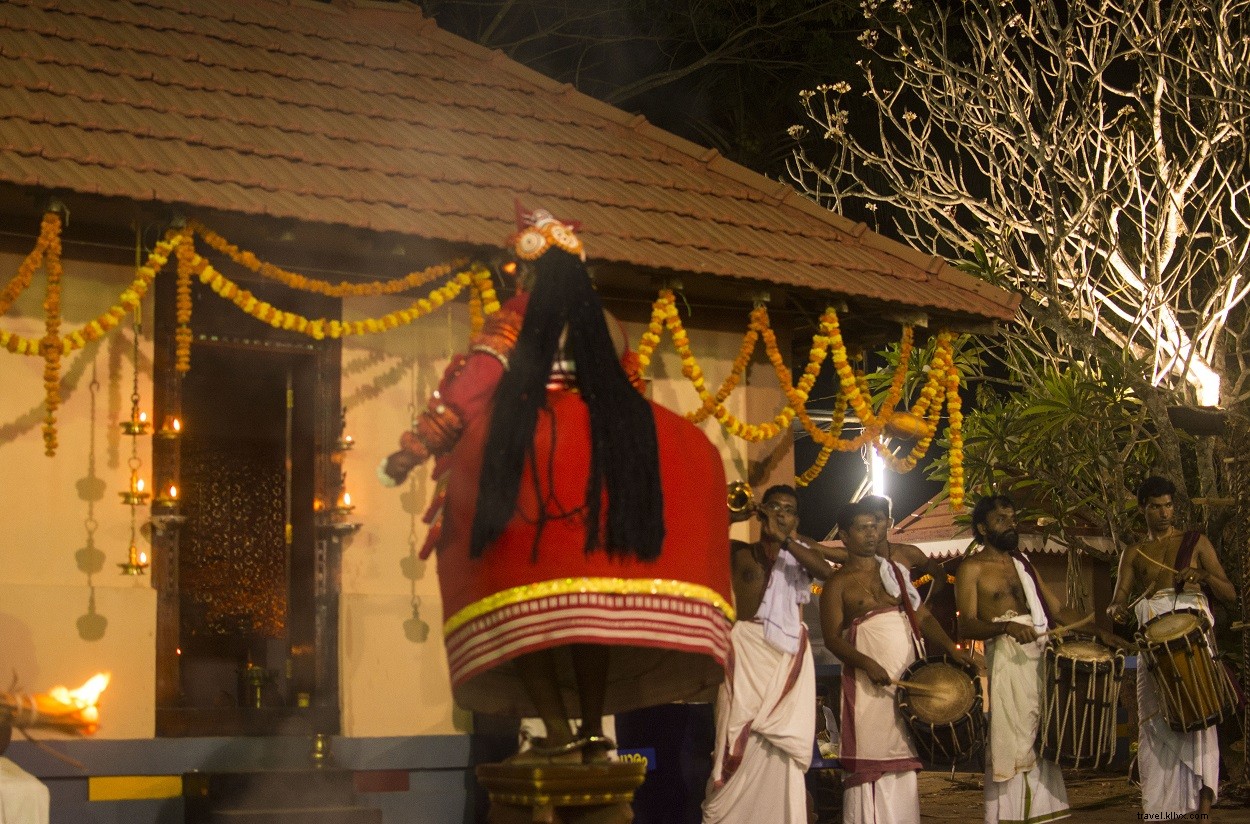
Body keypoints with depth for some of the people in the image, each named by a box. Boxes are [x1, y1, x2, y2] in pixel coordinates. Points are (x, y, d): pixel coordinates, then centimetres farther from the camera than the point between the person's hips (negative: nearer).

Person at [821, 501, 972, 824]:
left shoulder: (895, 571, 17)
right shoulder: (838, 584, 2)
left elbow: (923, 616, 13)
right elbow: (833, 638, -7)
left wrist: (950, 648, -4)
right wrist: (867, 664, -22)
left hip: (908, 676, 4)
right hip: (867, 683, -4)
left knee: (903, 760, 6)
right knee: (871, 761, -6)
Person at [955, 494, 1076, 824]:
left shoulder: (1022, 562, 20)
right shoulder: (973, 568, 1)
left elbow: (1057, 608, 19)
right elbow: (967, 625, -8)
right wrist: (1005, 627, -27)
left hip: (1040, 656, 6)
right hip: (1005, 659, -6)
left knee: (1042, 741, 6)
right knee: (1010, 741, -9)